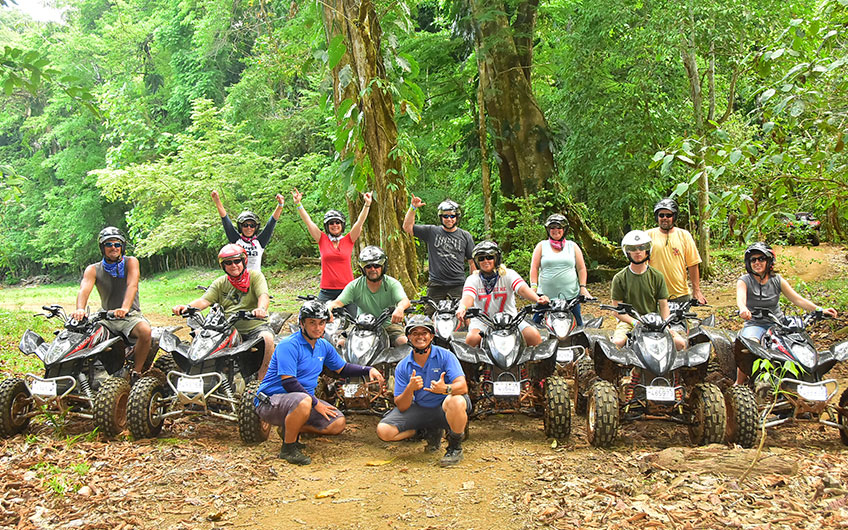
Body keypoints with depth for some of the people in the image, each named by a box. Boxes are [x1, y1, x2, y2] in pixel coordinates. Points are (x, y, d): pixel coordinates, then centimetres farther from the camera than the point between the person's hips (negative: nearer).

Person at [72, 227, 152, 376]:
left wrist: (125, 308, -38)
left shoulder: (131, 262, 0)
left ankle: (136, 372, -18)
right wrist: (80, 309, -37)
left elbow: (132, 286, -18)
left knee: (145, 331, -34)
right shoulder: (93, 269, 6)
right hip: (106, 318, 3)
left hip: (131, 315, -3)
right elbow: (84, 289, -13)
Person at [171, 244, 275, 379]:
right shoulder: (220, 283, 14)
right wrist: (186, 307, -19)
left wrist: (261, 308, -39)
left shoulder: (255, 276, 3)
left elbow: (264, 296, -15)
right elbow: (204, 300, 2)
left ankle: (262, 379, -24)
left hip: (255, 326, -3)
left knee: (267, 338, -35)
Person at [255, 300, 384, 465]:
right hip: (272, 400, -8)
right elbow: (288, 383, -24)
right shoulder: (288, 345, -18)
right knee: (304, 401, -40)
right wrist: (316, 403, -22)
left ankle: (290, 429, 11)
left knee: (338, 423, -4)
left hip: (306, 398, 8)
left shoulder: (323, 346, 8)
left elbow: (342, 368, 22)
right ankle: (288, 448, -18)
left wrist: (368, 370, 6)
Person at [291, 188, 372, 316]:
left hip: (347, 290, 0)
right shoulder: (322, 240, 7)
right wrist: (298, 204, -7)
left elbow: (360, 222, -2)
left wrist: (367, 204, -14)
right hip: (327, 291, 0)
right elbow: (308, 222, 1)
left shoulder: (348, 240, 6)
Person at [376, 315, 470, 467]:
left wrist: (445, 388, -45)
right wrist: (410, 389, -29)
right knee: (383, 431, -16)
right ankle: (430, 432, 10)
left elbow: (462, 386, -23)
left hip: (443, 408, -4)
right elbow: (401, 407, -7)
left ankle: (455, 447, -11)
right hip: (419, 409, 4)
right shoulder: (402, 366, -3)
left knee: (456, 401, -40)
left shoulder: (445, 356, -11)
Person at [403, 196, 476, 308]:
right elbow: (407, 227, 3)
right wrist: (413, 207, -8)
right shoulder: (431, 232, 7)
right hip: (436, 285, 0)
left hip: (458, 285, 0)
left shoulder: (465, 236, 9)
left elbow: (472, 262, 12)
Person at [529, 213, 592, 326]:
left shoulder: (573, 246, 12)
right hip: (545, 296, -1)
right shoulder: (541, 246, 8)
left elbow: (581, 268, 10)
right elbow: (534, 268, 3)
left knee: (578, 324, 7)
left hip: (571, 296, 1)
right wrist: (533, 287, -8)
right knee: (535, 324, -2)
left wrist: (583, 287, -1)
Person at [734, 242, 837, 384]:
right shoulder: (744, 281, -2)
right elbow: (740, 298, -22)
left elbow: (797, 299, 4)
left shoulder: (777, 280, 7)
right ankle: (739, 382, -17)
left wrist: (820, 310, -11)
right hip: (754, 324, -3)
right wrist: (743, 309, -48)